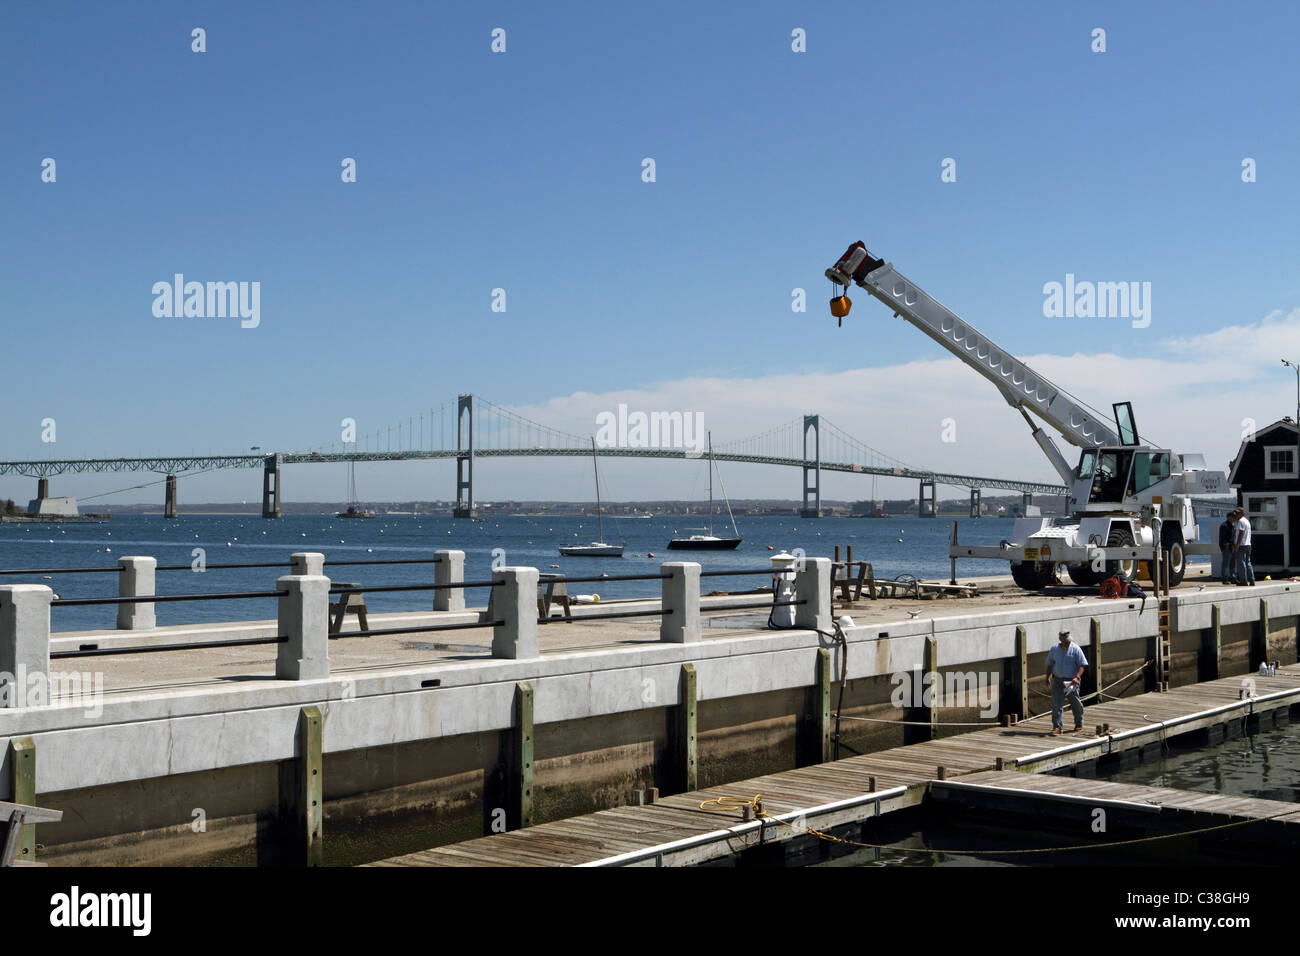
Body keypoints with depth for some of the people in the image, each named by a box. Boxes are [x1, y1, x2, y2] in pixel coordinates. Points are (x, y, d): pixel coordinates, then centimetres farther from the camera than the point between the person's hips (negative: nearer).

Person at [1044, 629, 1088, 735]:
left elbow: (1082, 665, -9)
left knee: (1076, 704, 11)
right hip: (1057, 680, 2)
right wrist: (1048, 677, 9)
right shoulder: (1054, 649, 4)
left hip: (1071, 681, -2)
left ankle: (1079, 724, 32)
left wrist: (1077, 677, -22)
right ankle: (1057, 727, -7)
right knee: (1056, 704, -7)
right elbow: (1050, 664, 16)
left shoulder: (1076, 649, -7)